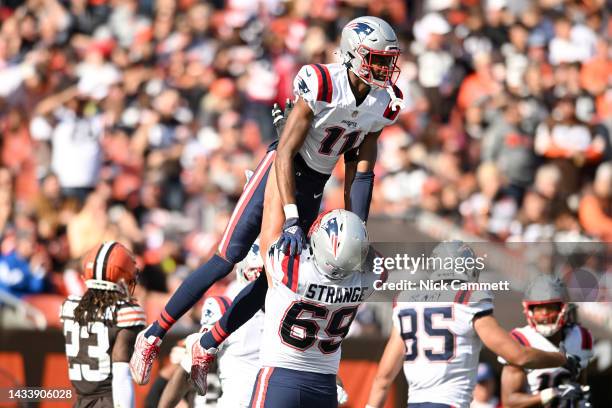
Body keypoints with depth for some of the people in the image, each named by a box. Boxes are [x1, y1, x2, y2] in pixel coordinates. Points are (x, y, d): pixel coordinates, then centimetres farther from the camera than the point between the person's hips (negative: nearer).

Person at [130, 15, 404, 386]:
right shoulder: (322, 86, -24)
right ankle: (153, 336, 0)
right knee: (228, 258, -11)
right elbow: (286, 152, -24)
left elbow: (360, 172, 2)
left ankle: (205, 347, 20)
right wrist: (292, 220, -31)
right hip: (282, 171, -6)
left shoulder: (384, 105, -4)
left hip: (314, 189, 6)